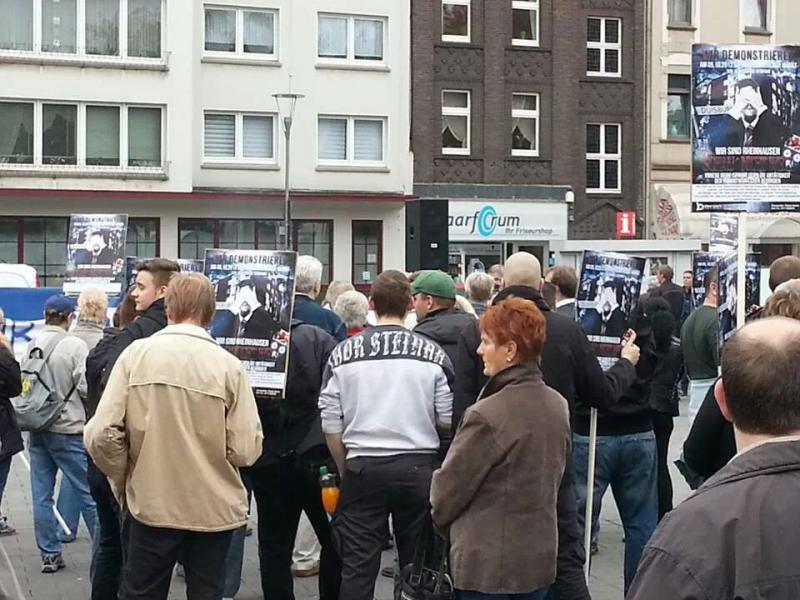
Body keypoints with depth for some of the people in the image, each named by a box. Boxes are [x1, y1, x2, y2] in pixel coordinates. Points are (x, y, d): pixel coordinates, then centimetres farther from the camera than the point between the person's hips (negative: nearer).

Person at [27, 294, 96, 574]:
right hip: (68, 428, -5)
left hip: (37, 428, 5)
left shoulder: (33, 345, 0)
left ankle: (49, 554, 12)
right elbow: (86, 387, -14)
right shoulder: (75, 345, -13)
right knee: (88, 493, 3)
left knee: (41, 495, 8)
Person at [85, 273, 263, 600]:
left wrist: (124, 478, 6)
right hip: (213, 508, 0)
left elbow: (101, 435, -11)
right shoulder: (229, 365, -9)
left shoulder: (136, 353, -8)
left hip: (150, 505, 1)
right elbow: (246, 450, -11)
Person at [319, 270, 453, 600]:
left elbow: (330, 423, -1)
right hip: (418, 467, 0)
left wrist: (346, 470, 12)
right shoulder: (432, 353, -5)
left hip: (363, 467, 0)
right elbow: (448, 421, -2)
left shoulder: (344, 353, -3)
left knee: (357, 567, 6)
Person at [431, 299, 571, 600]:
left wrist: (440, 516, 8)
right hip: (540, 558, 7)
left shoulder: (487, 415, -22)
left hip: (488, 563, -7)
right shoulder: (558, 406, 2)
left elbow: (449, 486, -11)